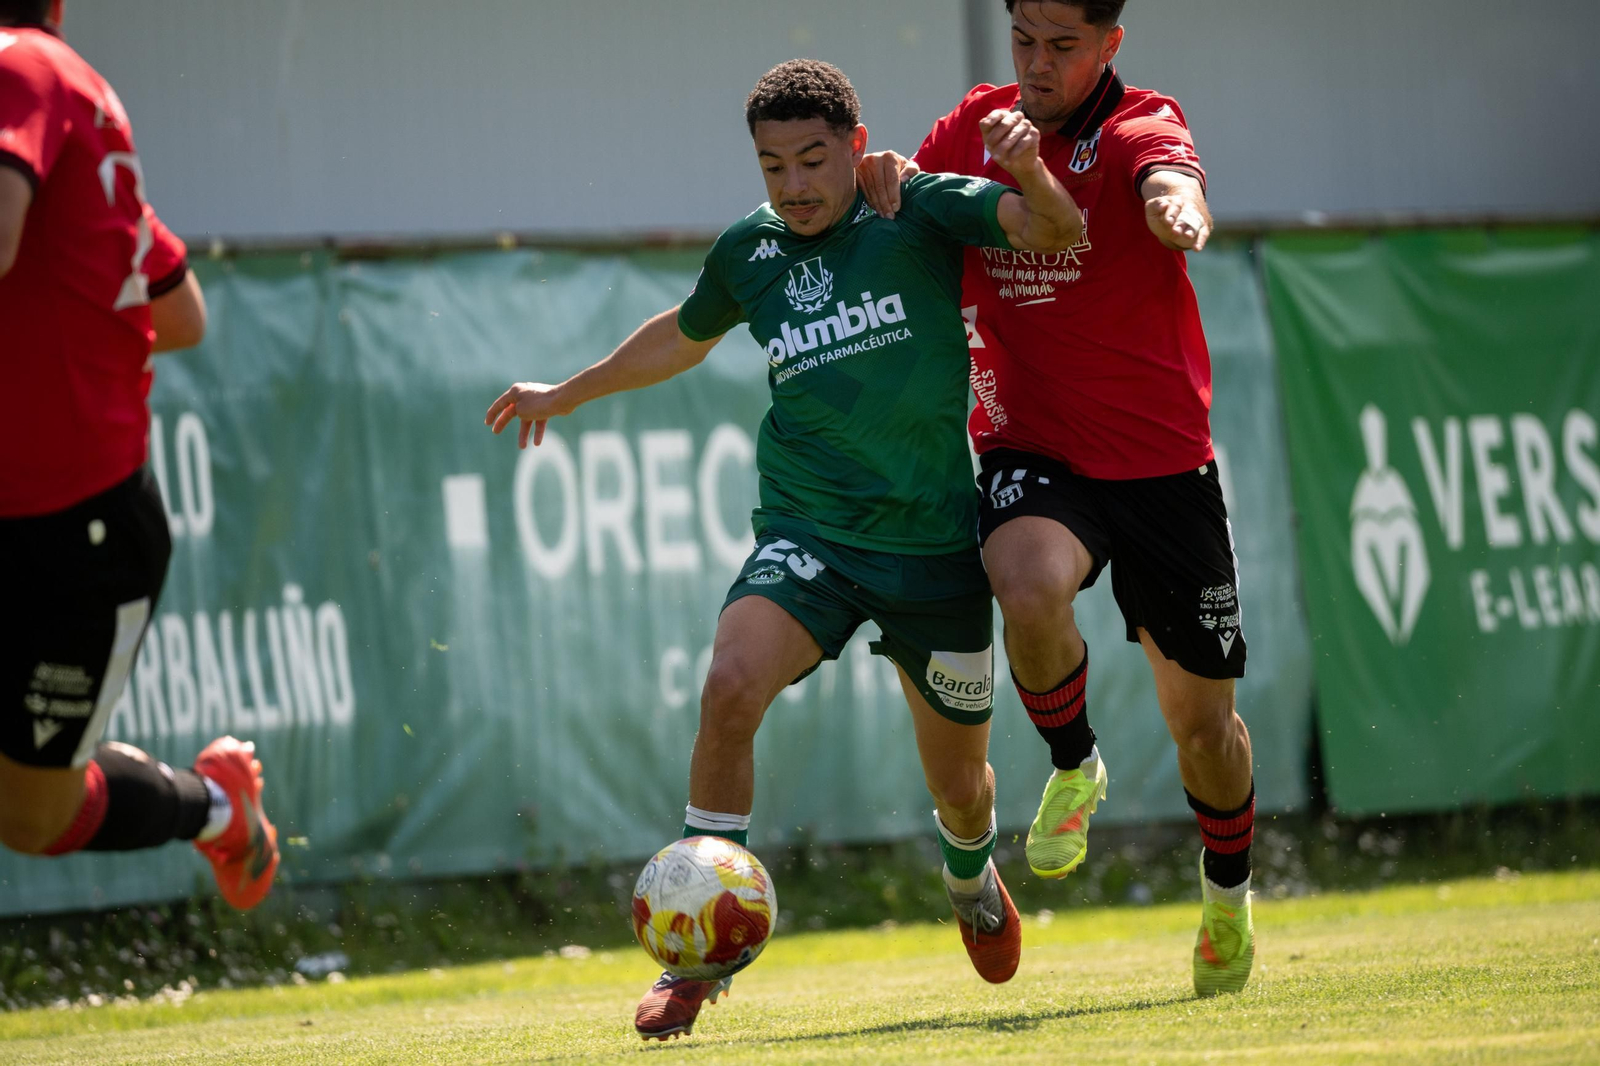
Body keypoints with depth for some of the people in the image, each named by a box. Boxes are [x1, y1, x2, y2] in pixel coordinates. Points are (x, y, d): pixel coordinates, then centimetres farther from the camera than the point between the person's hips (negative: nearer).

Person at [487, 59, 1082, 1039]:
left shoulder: (919, 211, -4)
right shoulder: (750, 252, 5)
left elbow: (1056, 232, -15)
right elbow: (684, 336, 26)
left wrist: (1030, 173, -37)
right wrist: (568, 394, 35)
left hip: (935, 543, -1)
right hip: (807, 531, 2)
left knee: (959, 782, 10)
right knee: (730, 685, -27)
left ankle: (972, 879, 49)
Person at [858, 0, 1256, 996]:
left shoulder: (1140, 126, -10)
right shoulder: (977, 126, 3)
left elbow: (1171, 184, -34)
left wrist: (1177, 209, -60)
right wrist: (887, 179, -13)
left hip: (1161, 461, -2)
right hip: (1030, 448, 2)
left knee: (1202, 716, 5)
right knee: (1031, 590, -33)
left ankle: (1230, 891, 36)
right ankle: (1074, 767, -2)